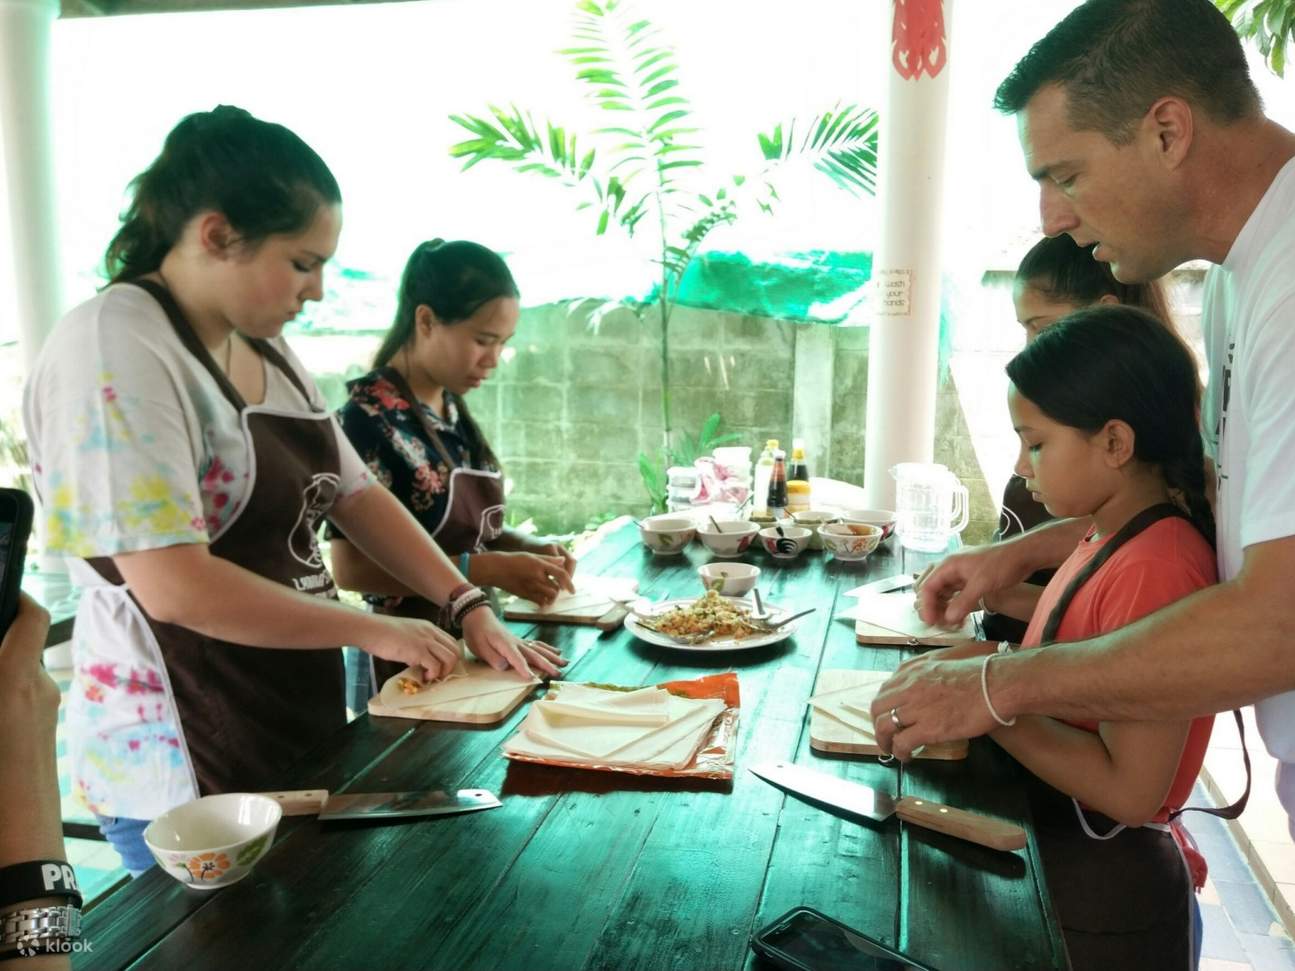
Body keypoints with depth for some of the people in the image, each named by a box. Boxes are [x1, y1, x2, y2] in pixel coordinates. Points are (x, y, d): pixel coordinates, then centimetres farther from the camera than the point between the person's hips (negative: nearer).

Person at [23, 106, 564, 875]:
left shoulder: (264, 347, 7)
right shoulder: (114, 350, -19)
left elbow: (357, 495, 9)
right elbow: (175, 586, -25)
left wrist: (469, 605, 0)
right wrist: (372, 630, -16)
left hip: (304, 732, 8)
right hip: (189, 774, -8)